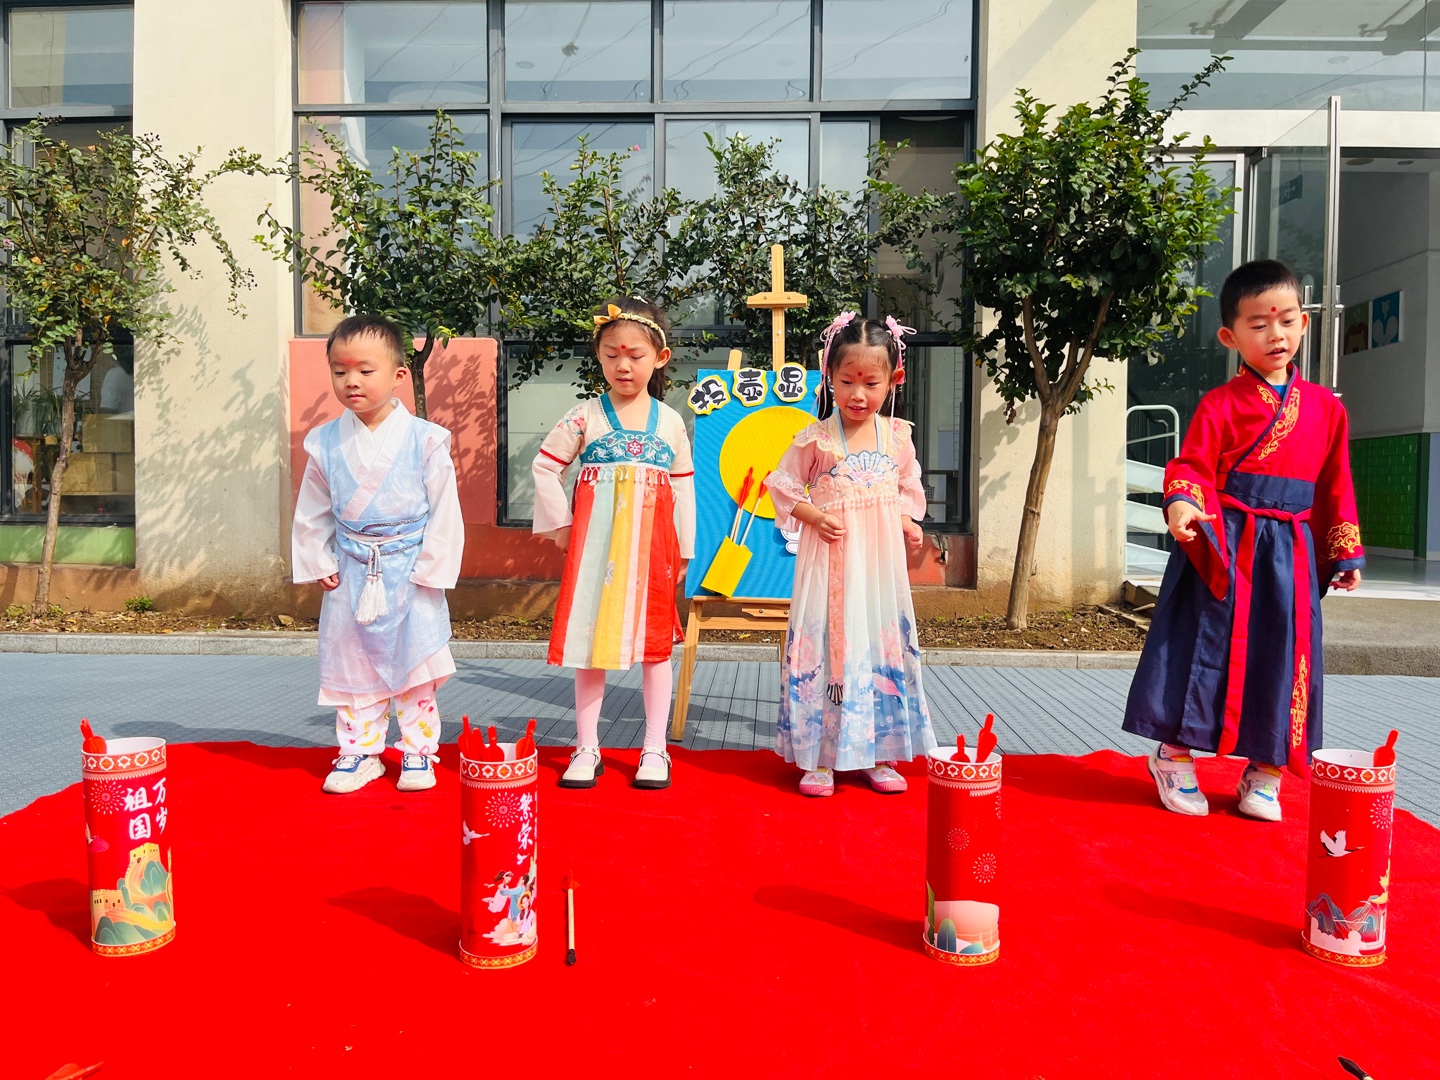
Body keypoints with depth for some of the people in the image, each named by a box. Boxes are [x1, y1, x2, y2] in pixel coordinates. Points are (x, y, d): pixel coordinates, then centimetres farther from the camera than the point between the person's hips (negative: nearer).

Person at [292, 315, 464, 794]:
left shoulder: (425, 440, -9)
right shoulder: (326, 442, 0)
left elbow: (444, 511, -7)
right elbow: (312, 512, 10)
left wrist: (430, 568, -9)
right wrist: (319, 562, 5)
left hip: (410, 574, -3)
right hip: (350, 575, 3)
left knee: (414, 664, 5)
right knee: (351, 664, 10)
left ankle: (418, 752, 20)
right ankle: (358, 752, 24)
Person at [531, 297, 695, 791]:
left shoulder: (670, 421, 6)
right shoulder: (585, 416, 0)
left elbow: (684, 487, 8)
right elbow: (545, 467, 3)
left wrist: (683, 550, 6)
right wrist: (560, 526, -3)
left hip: (652, 545, 1)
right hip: (595, 545, -1)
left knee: (655, 643, 7)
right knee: (590, 641, 3)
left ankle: (655, 748, 18)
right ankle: (587, 748, 15)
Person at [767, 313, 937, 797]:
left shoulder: (897, 436, 5)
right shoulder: (816, 439, -5)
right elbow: (783, 486, 2)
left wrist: (909, 523, 1)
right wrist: (815, 517, -11)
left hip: (881, 558, 3)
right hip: (830, 557, -3)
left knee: (884, 647, 8)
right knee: (825, 646, -1)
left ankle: (878, 754, 21)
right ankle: (819, 758, 9)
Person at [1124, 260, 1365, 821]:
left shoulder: (1326, 408, 10)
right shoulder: (1220, 404, -3)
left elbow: (1336, 487, 13)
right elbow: (1190, 466, -9)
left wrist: (1346, 554, 12)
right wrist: (1181, 503, -30)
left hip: (1290, 555, 4)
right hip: (1223, 548, -4)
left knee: (1283, 658, 7)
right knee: (1209, 647, 0)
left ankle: (1264, 774, 22)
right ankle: (1175, 757, 16)